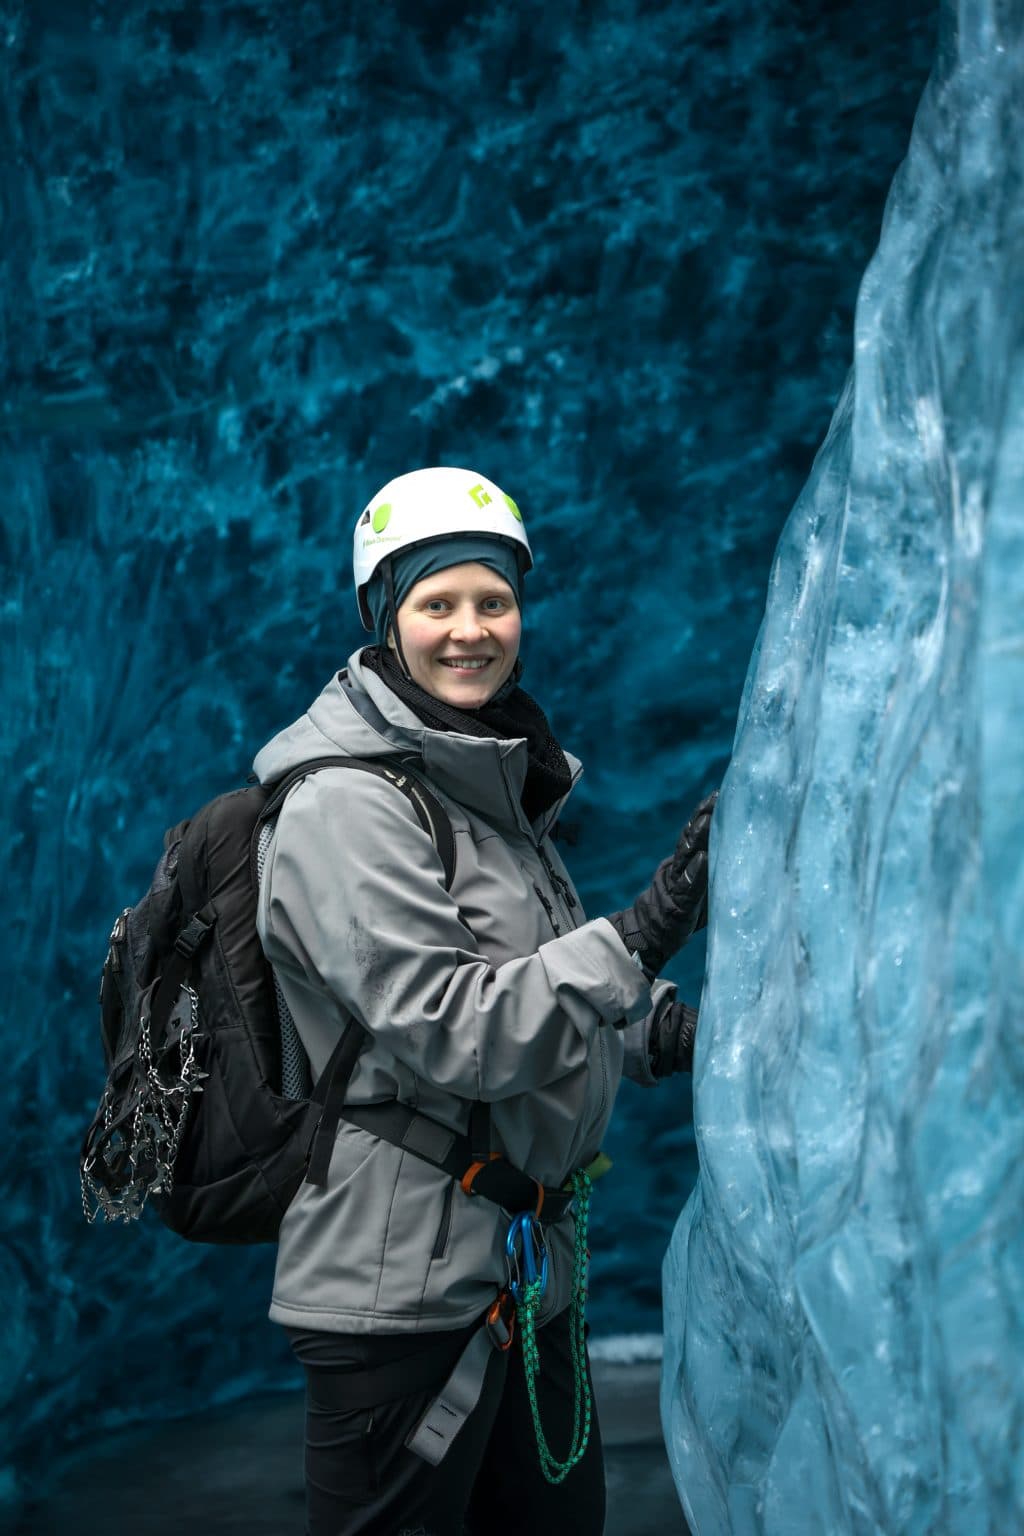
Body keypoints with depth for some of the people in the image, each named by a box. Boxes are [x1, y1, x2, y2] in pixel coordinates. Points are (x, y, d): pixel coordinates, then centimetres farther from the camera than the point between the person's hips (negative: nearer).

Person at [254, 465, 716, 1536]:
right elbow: (450, 1033, -21)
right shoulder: (348, 808, -14)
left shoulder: (491, 789, 15)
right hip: (404, 1279, -9)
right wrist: (643, 934, -26)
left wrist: (670, 1034, 6)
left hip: (527, 1273, 9)